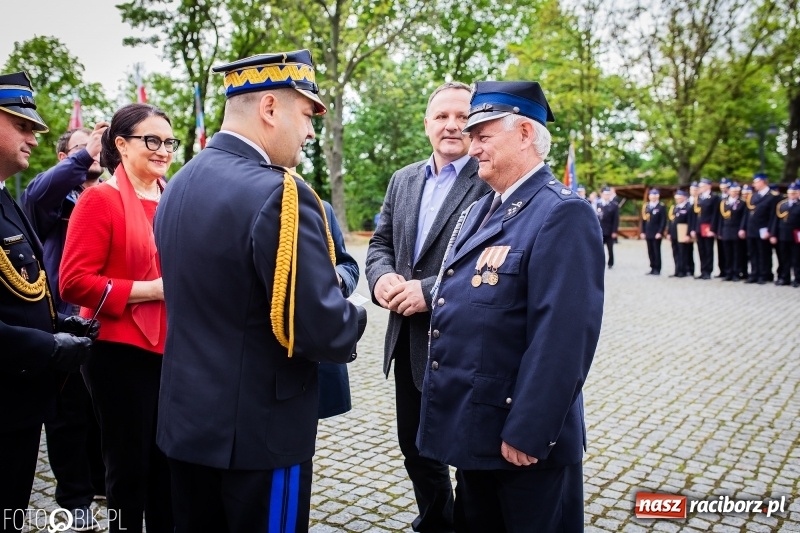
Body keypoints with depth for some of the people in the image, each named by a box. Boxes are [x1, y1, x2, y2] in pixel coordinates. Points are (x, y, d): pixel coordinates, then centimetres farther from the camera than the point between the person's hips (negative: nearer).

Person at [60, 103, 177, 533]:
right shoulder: (100, 199, -9)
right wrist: (151, 289, -18)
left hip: (173, 349, 6)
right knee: (129, 465, 8)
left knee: (169, 461, 15)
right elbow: (74, 283, -14)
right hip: (121, 352, -5)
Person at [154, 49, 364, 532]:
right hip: (260, 428, -7)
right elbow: (324, 330, -26)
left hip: (186, 417, 8)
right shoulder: (279, 193, -22)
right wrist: (351, 320, -3)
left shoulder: (179, 184, 4)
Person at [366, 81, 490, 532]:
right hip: (408, 340, 8)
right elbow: (381, 243, 13)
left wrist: (430, 291, -23)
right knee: (414, 444, 21)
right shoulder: (404, 180, 12)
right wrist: (382, 277, -8)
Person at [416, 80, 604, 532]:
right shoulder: (482, 209, 12)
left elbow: (564, 337, -23)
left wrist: (528, 434, -22)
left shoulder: (562, 214, -17)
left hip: (518, 433, -8)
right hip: (472, 427, 8)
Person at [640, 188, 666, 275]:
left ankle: (657, 269, 4)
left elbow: (663, 221, -7)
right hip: (648, 233, 5)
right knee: (650, 251, 8)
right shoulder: (646, 206, 11)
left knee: (656, 251, -1)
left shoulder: (661, 207, -3)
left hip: (657, 234, -5)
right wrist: (643, 232, 7)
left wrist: (660, 232, -15)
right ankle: (653, 268, 14)